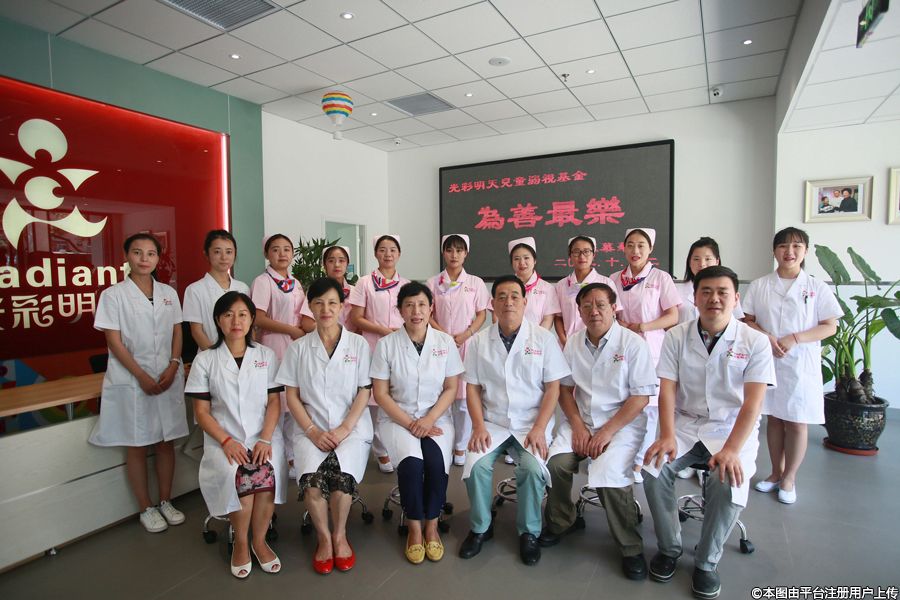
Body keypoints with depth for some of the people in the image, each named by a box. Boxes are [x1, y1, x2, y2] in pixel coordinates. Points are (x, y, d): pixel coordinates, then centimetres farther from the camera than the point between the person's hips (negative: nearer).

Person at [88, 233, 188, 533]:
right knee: (136, 446, 7)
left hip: (167, 378, 3)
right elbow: (114, 342, -8)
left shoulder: (168, 293, 7)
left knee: (166, 441, 11)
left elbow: (177, 333, 7)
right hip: (131, 381, -3)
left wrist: (173, 367, -8)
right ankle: (146, 508, 23)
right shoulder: (113, 294, -4)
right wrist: (142, 377, -14)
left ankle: (166, 501, 27)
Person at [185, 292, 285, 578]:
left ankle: (259, 540, -2)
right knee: (240, 475, -29)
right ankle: (241, 543, -2)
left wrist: (265, 438, -12)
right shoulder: (205, 359, 5)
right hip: (223, 437, 0)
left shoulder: (266, 355, 8)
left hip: (263, 435, 1)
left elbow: (274, 401, 4)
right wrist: (227, 441, -13)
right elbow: (201, 411, 2)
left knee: (267, 474, -28)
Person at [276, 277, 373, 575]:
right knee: (311, 477, -26)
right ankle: (324, 537, 0)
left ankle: (339, 535, 1)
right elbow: (292, 396, 5)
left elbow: (364, 392, 1)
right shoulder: (299, 348, 8)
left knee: (341, 474, -27)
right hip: (311, 429, 1)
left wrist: (344, 429, -11)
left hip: (351, 427, -1)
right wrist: (312, 431, -8)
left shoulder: (358, 344, 4)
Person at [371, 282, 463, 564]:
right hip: (397, 418, -1)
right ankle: (414, 528, -1)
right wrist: (410, 423, -13)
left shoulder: (445, 342, 0)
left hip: (436, 418, 1)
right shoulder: (386, 344, -4)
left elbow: (452, 388, 2)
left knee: (436, 462, -25)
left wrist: (429, 419, -13)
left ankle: (432, 525, 1)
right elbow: (380, 393, -4)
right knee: (411, 462, -27)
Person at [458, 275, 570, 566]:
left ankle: (529, 533, 2)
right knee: (476, 465, -21)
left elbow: (553, 387, -3)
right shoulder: (479, 341, 3)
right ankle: (480, 528, 7)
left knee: (533, 467, -25)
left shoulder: (544, 338, -2)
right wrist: (479, 427, -8)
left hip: (531, 423, -1)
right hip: (492, 422, 2)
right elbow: (473, 387, 4)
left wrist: (539, 429, -13)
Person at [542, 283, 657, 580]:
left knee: (609, 473, -27)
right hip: (581, 420, 4)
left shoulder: (633, 343, -8)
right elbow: (565, 388, 8)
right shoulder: (573, 343, 5)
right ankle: (560, 523, 8)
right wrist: (578, 427, -6)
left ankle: (631, 548, -1)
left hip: (622, 423, -3)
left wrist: (607, 432, -15)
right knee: (556, 462, -21)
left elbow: (641, 397, -10)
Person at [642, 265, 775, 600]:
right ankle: (669, 548, 4)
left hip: (733, 430, -1)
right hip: (685, 425, 2)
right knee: (653, 469, -23)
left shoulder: (755, 342, -5)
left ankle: (706, 562, -2)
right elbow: (667, 390, -4)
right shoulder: (676, 337, 0)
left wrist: (730, 450, -23)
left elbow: (753, 402, -12)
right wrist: (667, 436, -18)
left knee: (729, 481, -29)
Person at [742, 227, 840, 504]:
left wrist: (794, 339, -15)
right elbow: (747, 320, 4)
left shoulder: (817, 288, -1)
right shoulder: (759, 286, 3)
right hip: (767, 361, 2)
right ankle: (776, 473, 28)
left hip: (801, 364, -1)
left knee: (796, 423, 4)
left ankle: (789, 478, 22)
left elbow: (830, 326, -2)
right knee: (774, 418, 12)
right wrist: (767, 338, -14)